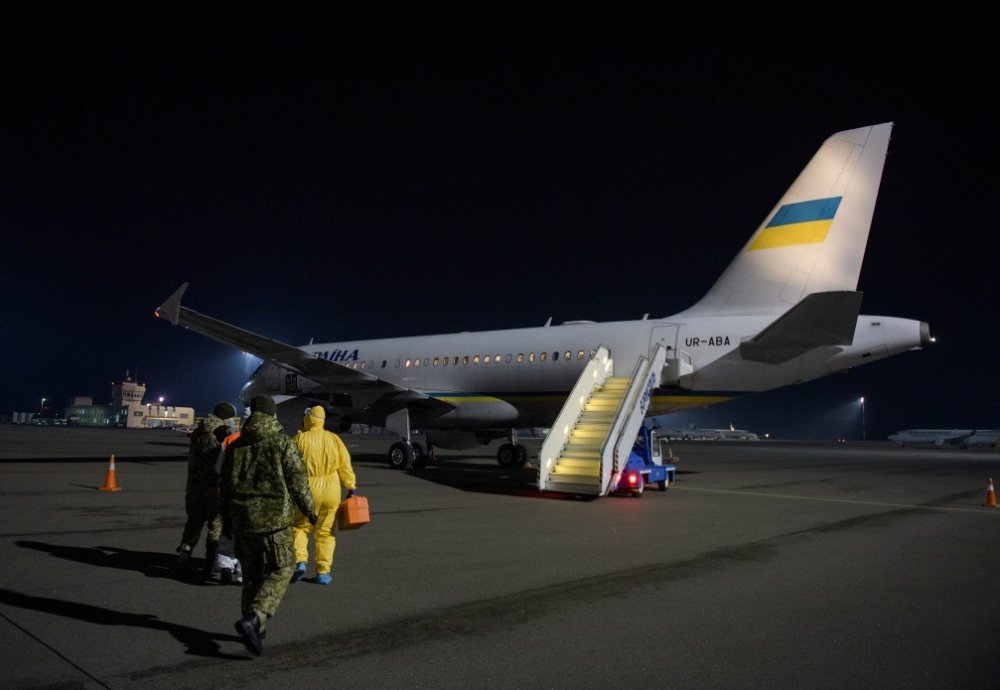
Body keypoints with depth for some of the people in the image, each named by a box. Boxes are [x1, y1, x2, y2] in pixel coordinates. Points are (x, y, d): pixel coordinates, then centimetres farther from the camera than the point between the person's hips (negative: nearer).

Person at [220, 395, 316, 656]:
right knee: (280, 571, 4)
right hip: (274, 517, -5)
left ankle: (254, 626, 25)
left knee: (252, 573, 18)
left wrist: (226, 520, 22)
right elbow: (297, 481, -9)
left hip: (242, 518, 5)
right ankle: (253, 619, -13)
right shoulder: (282, 443, -9)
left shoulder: (235, 445, 7)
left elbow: (225, 485, 12)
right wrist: (309, 510, 6)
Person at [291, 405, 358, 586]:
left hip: (307, 490, -2)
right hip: (331, 490, 2)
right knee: (326, 532, 10)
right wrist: (351, 487, 8)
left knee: (300, 527, 15)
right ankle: (323, 572, 10)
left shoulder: (300, 439, -5)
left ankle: (300, 561, -3)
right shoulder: (334, 439, 2)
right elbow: (345, 465, 2)